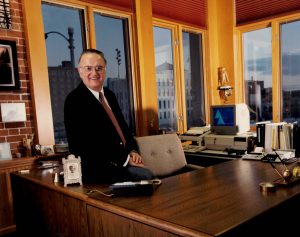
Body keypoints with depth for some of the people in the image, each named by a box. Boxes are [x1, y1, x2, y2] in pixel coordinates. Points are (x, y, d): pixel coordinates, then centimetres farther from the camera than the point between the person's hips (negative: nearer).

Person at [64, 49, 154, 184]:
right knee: (145, 176, -26)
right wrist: (125, 159, -17)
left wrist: (132, 151, 0)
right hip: (95, 168, -7)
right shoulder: (74, 100, -8)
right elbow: (87, 143, -16)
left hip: (122, 161, 8)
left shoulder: (109, 95, 16)